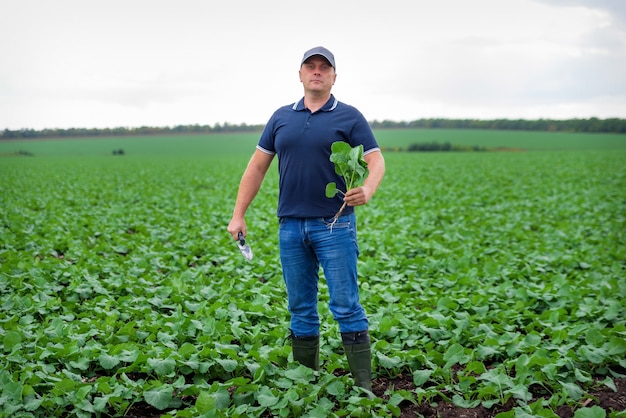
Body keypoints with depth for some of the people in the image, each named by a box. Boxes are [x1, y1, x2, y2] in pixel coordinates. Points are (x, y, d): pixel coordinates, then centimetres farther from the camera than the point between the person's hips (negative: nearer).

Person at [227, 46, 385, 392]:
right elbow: (257, 167, 13)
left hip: (334, 225, -4)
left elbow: (376, 160, -6)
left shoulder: (349, 117, 1)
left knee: (346, 306, -4)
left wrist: (368, 189, -28)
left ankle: (363, 386, 4)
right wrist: (238, 215, 7)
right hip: (291, 226, 4)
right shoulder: (281, 117, 12)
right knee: (300, 309, 10)